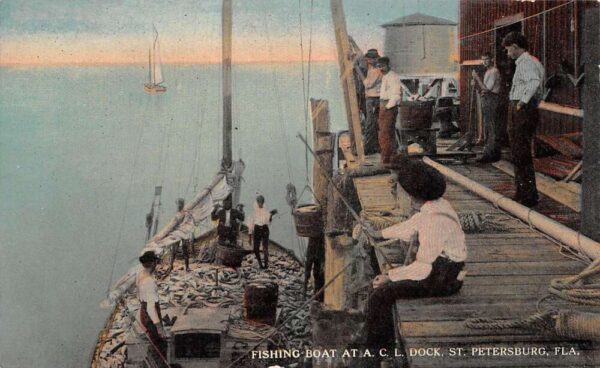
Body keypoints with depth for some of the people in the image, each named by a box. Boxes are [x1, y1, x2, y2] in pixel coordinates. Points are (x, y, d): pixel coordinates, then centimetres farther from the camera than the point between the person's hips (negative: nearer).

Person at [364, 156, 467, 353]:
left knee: (379, 295, -13)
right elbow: (411, 226, 20)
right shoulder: (437, 204, 1)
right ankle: (386, 335, 27)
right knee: (385, 280, 17)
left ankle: (376, 348, 2)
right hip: (442, 268, 10)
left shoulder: (434, 222, -29)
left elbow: (423, 268, -28)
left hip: (441, 281, -10)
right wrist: (380, 233, 33)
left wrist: (389, 276, -19)